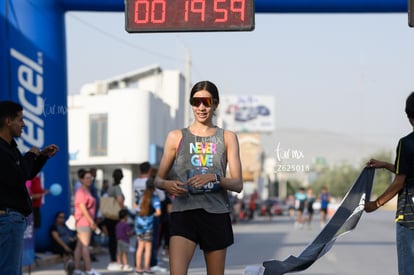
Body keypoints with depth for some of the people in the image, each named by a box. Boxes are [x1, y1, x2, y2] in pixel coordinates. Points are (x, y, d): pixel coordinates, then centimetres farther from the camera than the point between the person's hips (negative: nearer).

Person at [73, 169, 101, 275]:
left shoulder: (87, 191, 20)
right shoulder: (81, 192, -11)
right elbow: (82, 208, -19)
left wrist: (92, 222, 22)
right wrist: (91, 221, -21)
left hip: (87, 222, 10)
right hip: (83, 221, -10)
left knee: (80, 246, 7)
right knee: (85, 245, -9)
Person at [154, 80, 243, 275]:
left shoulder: (227, 138, 10)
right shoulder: (176, 137, 9)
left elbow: (238, 184, 3)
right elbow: (159, 179, 13)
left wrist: (214, 178, -16)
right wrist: (167, 185, -11)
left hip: (216, 215, 2)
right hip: (183, 213, -1)